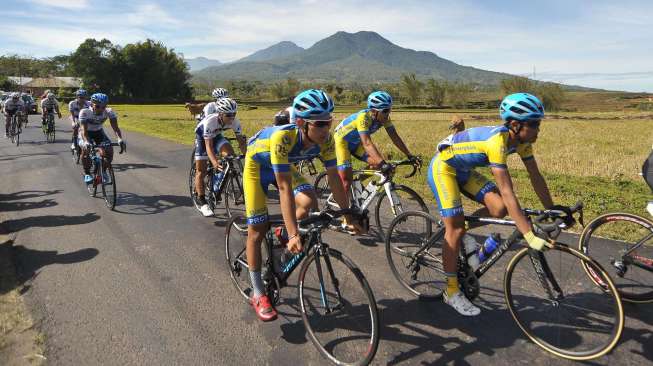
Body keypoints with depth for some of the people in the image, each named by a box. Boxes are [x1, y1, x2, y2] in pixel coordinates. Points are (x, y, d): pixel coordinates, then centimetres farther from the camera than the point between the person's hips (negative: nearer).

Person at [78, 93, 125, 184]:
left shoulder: (109, 112, -23)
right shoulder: (84, 112, -30)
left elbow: (115, 127, -30)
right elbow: (83, 130, -37)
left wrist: (120, 139, -50)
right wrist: (86, 142, -58)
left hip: (99, 132, 3)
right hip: (86, 133, -2)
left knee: (109, 149, -21)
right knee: (86, 149, -31)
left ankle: (104, 171, 6)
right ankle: (87, 174, -11)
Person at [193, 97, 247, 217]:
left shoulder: (235, 122, -27)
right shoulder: (210, 121, -39)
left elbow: (241, 141, -22)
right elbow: (208, 145, -41)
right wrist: (215, 162, -56)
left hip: (217, 136, 3)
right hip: (202, 137, -3)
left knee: (229, 153, -26)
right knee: (201, 170, -6)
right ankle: (202, 203, 2)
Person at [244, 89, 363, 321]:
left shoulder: (325, 140, -26)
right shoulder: (283, 137, -42)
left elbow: (334, 178, -17)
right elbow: (284, 187, -43)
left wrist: (348, 217, -14)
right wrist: (294, 235, -45)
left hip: (284, 166, 4)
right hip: (257, 164, -4)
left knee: (309, 203, -22)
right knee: (257, 230, -4)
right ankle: (258, 294, 9)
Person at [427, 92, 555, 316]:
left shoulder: (522, 140, -10)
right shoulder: (497, 141, -34)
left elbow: (536, 177, 0)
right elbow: (507, 192, -38)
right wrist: (530, 236, -39)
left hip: (464, 171, 8)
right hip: (443, 168, -8)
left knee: (499, 208, -13)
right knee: (455, 230, -10)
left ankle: (460, 225, 15)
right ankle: (452, 292, 4)